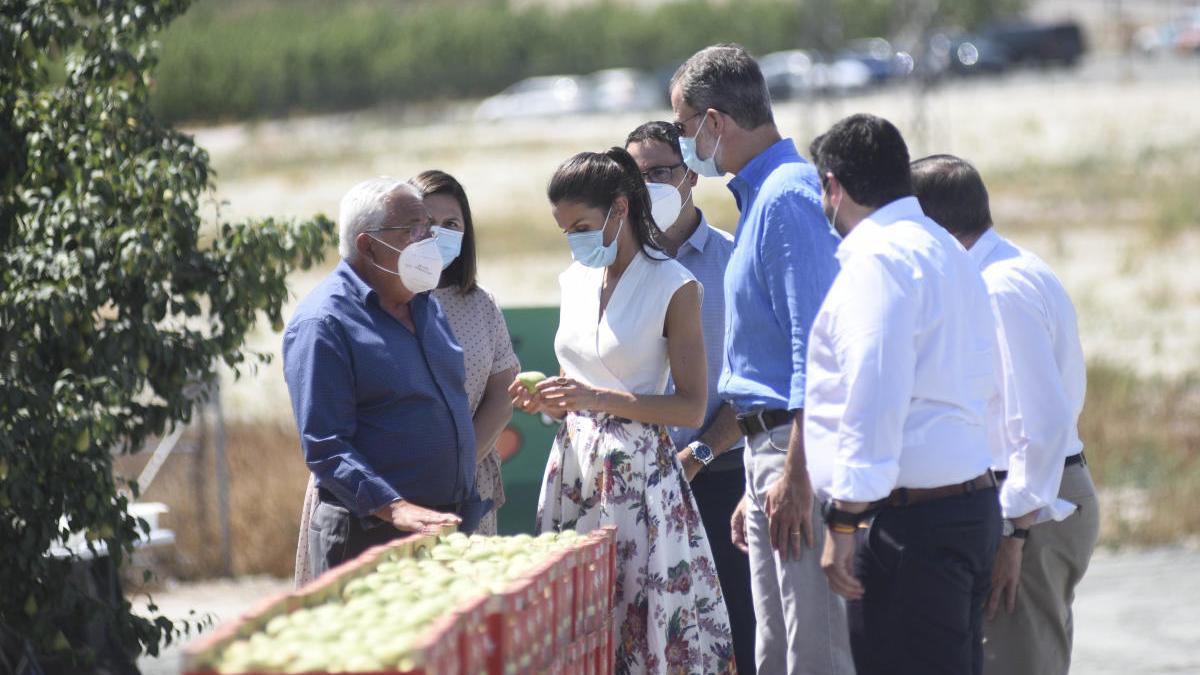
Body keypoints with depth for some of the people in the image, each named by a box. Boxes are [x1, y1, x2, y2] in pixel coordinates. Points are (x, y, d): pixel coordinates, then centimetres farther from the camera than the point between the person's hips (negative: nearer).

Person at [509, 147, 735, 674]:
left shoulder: (673, 288, -7)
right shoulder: (575, 279, 12)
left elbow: (692, 408, -10)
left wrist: (598, 398, -18)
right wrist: (546, 402, 1)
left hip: (639, 473, -6)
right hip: (575, 466, 6)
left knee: (647, 618, -8)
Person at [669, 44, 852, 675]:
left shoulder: (787, 198, -14)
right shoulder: (759, 196, 19)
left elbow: (813, 350, -20)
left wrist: (796, 476, -23)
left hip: (797, 447, -11)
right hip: (767, 450, 11)